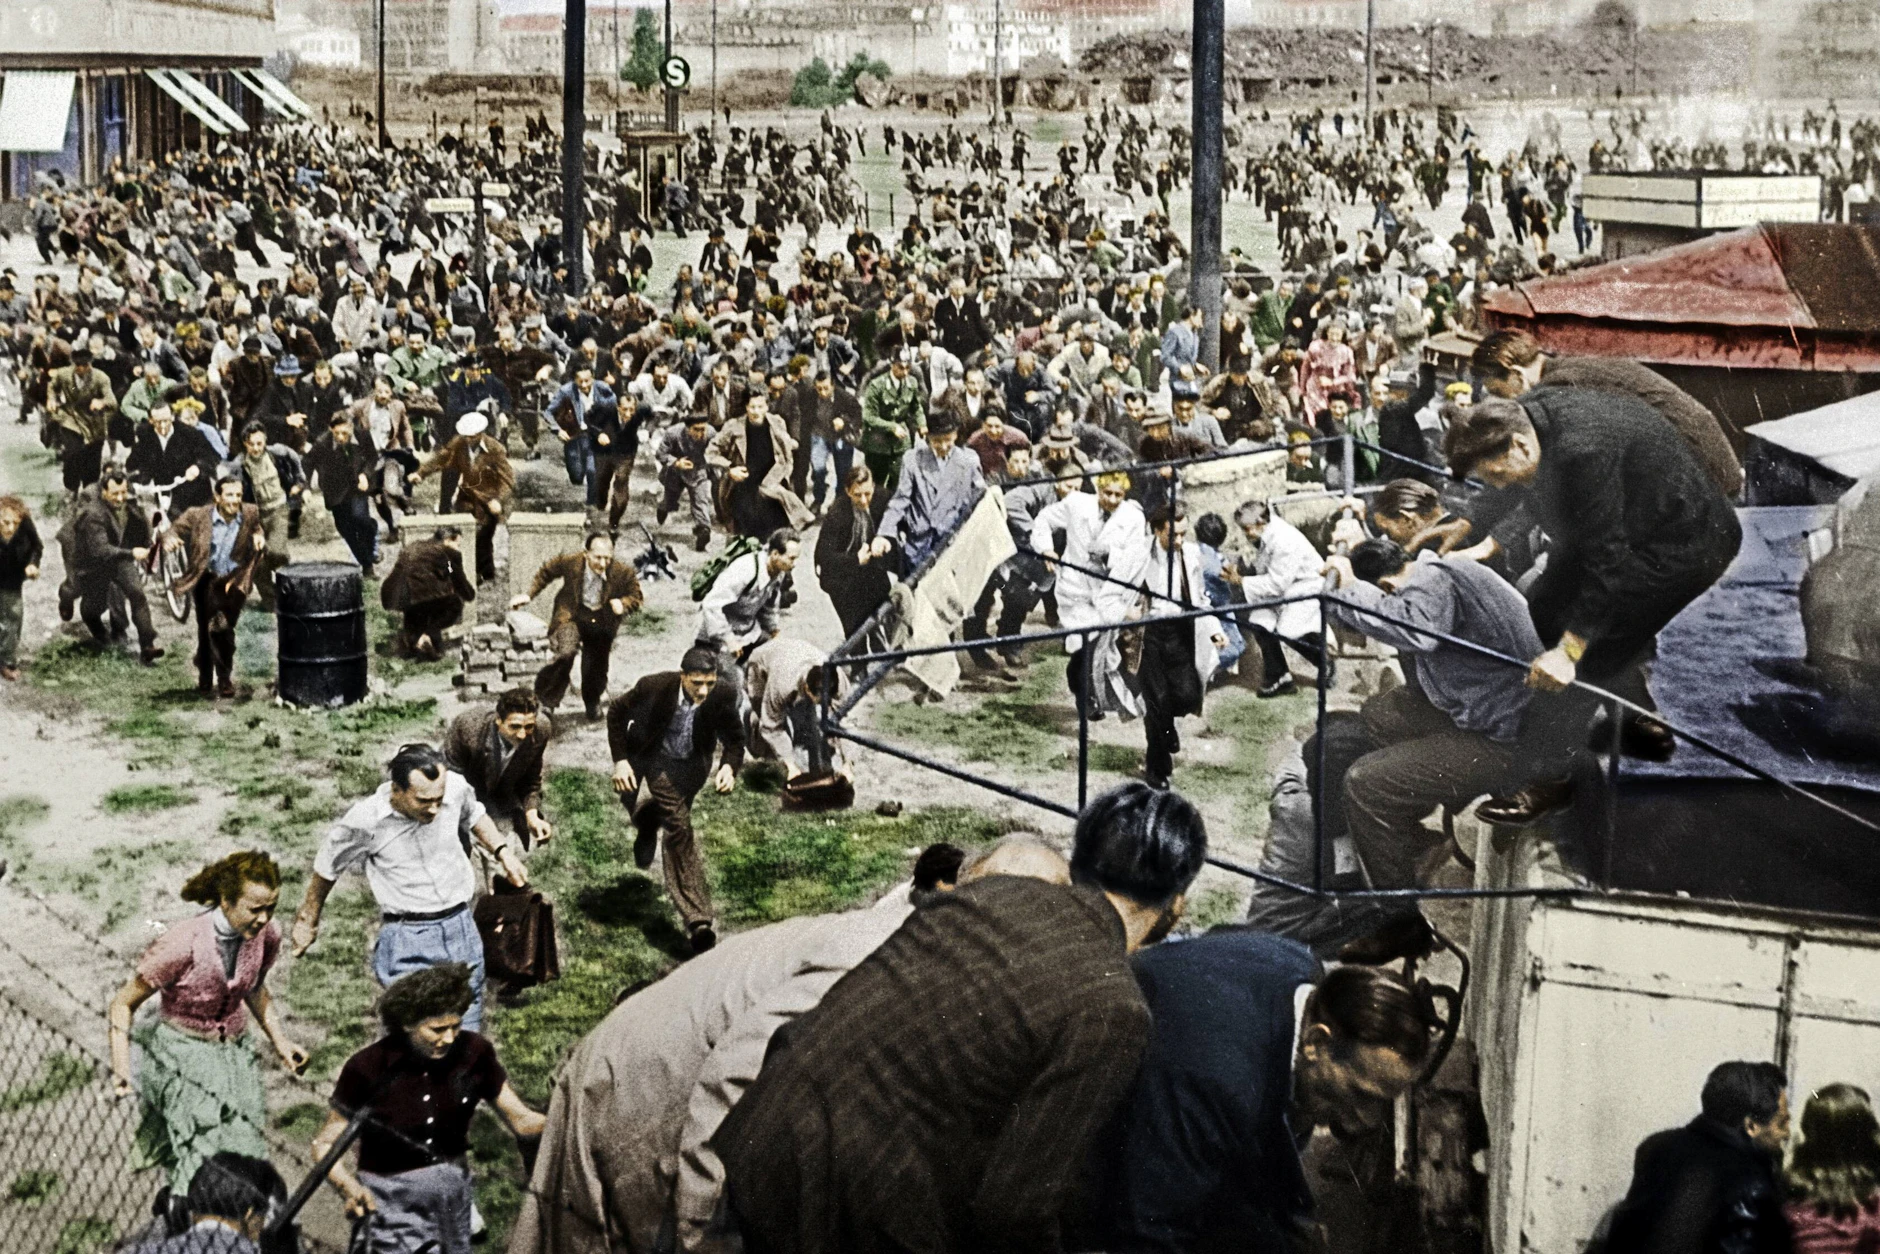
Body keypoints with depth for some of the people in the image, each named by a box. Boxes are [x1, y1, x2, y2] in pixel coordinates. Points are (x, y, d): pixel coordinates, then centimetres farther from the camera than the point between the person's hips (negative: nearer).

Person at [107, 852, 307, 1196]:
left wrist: (280, 1041, 10)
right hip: (182, 1055, -5)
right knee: (203, 1160, -14)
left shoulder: (266, 936, -8)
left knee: (246, 1164, 0)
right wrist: (121, 1067, -20)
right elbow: (124, 1003, -12)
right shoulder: (181, 944, -24)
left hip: (234, 1052, 5)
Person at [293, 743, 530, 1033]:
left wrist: (502, 851, 6)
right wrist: (308, 920, 16)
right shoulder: (365, 821, -18)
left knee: (467, 1028, 15)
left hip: (461, 927, 4)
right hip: (407, 941, -4)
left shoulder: (456, 787, -10)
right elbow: (327, 869, 2)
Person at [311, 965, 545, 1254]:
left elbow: (522, 1121, -6)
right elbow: (325, 1144, -11)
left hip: (454, 1189, 4)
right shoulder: (368, 1068, -20)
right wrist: (350, 1189, -29)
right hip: (394, 1201, -4)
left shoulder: (473, 1053, -12)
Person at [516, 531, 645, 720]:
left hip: (602, 621, 2)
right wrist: (529, 594, 0)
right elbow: (546, 572, 2)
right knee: (566, 654, -29)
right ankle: (547, 700, -9)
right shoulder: (569, 562, -20)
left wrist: (623, 604, -24)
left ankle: (592, 704, 46)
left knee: (595, 672, 13)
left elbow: (636, 597, -3)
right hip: (572, 617, -2)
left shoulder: (623, 572, -19)